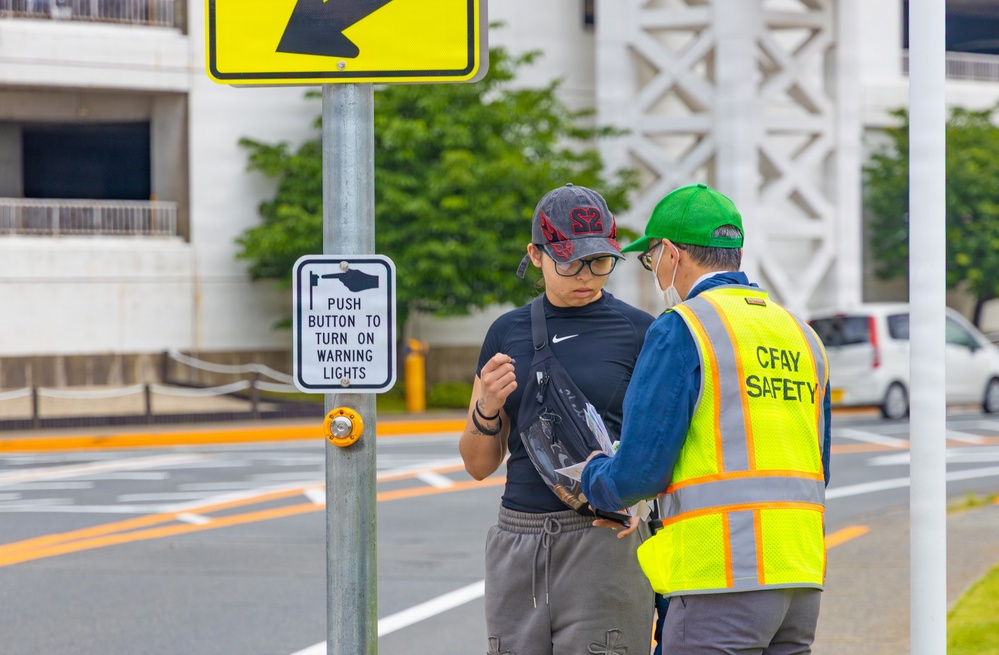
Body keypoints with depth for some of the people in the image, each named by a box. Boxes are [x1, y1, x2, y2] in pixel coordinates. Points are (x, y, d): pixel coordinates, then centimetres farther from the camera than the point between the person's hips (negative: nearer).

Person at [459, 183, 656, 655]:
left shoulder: (639, 333, 1)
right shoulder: (507, 333, 11)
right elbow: (479, 465, 13)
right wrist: (488, 406, -7)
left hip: (604, 541, -4)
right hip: (518, 542, 4)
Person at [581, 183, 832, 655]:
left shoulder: (679, 331, -6)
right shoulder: (801, 335, 18)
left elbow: (638, 471, -10)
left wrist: (592, 476, 13)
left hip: (725, 575, -8)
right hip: (803, 577, 8)